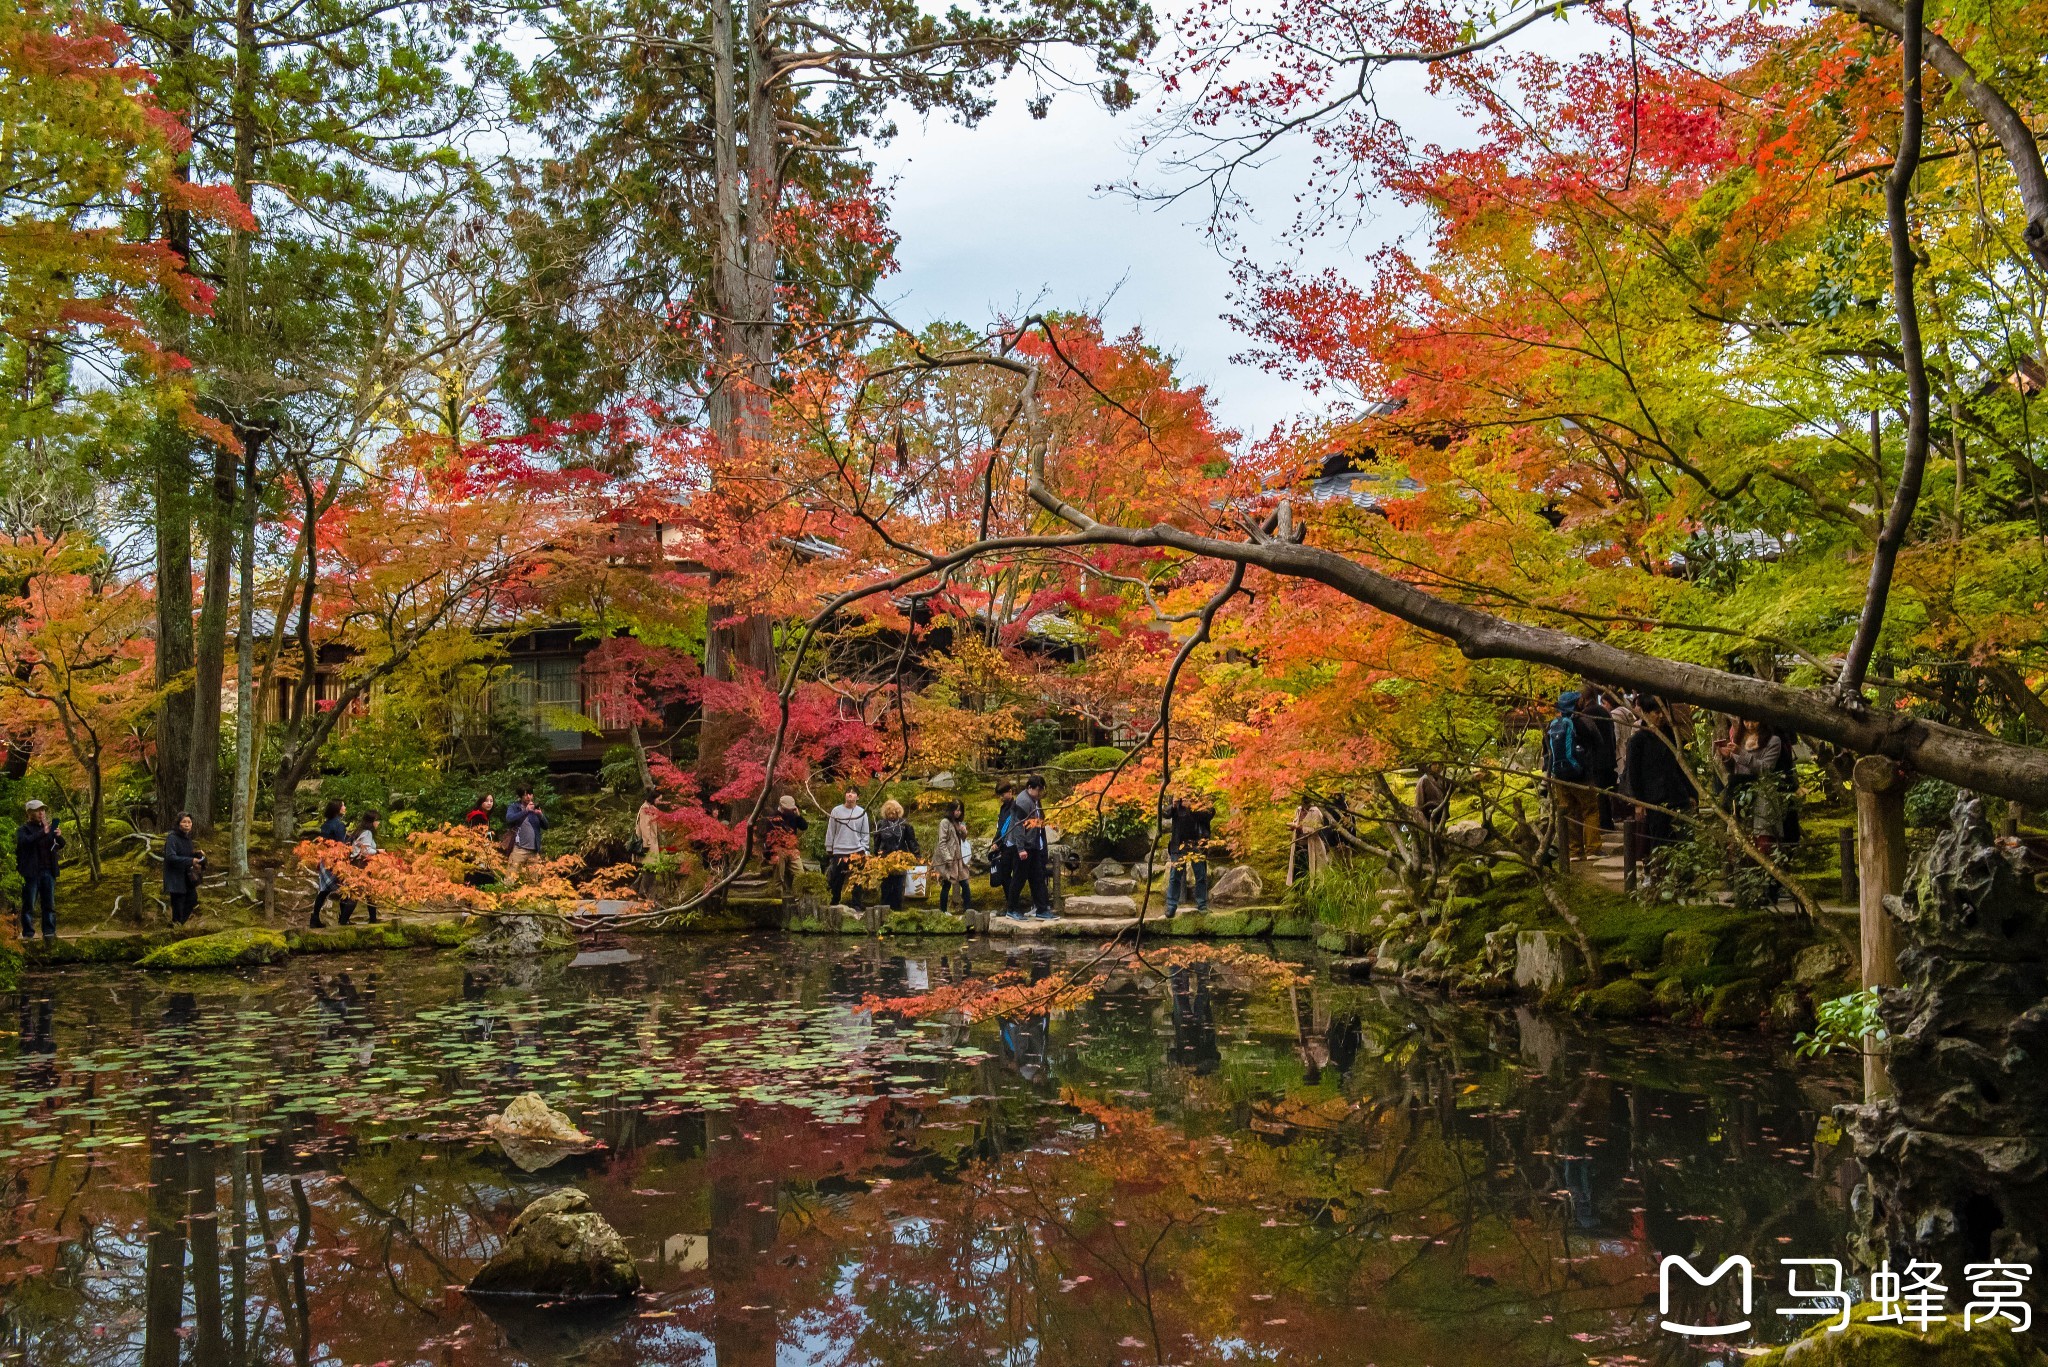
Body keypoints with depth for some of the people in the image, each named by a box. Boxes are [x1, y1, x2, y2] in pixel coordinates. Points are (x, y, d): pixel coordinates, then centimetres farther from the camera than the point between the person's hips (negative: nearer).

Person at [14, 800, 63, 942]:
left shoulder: (48, 828, 14)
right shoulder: (24, 829, 1)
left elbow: (61, 845, 10)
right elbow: (26, 842, -20)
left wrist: (59, 836, -12)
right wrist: (43, 833, -31)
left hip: (48, 871, 4)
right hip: (31, 872, -4)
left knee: (49, 904, 4)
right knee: (29, 904, -2)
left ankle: (49, 932, 7)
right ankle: (28, 934, 1)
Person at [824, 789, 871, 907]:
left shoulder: (862, 812, 3)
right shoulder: (836, 811, 2)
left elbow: (866, 833, 6)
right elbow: (830, 832, 6)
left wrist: (863, 849, -2)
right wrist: (829, 849, 4)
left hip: (856, 853, 0)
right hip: (838, 852, 0)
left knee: (857, 881, 1)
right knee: (836, 881, 6)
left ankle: (857, 904, 7)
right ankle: (834, 904, 16)